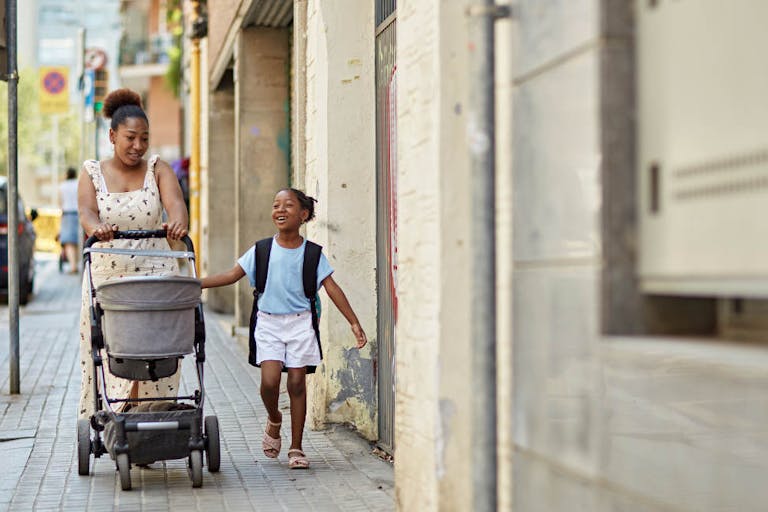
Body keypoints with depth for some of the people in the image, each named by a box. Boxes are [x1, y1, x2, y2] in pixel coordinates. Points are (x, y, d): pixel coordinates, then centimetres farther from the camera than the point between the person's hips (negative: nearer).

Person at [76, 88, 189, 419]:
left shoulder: (157, 169, 5)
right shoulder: (93, 172, 5)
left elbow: (175, 202, -13)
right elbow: (86, 210, -13)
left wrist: (178, 222, -38)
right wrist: (96, 227, -37)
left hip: (154, 275, 0)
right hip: (106, 277, 0)